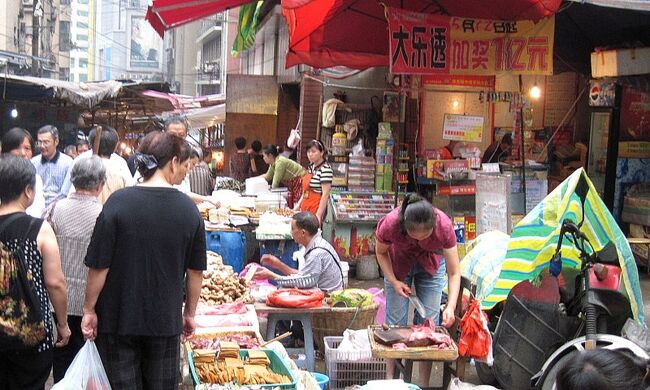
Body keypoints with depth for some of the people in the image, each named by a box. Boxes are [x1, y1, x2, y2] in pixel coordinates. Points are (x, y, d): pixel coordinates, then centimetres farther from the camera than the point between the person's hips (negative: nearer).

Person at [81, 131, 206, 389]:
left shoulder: (119, 202, -13)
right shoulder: (189, 209, -7)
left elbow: (99, 266, -13)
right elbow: (195, 272, 0)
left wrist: (89, 310, 1)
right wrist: (190, 313, 14)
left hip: (118, 319, -2)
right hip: (167, 320, 2)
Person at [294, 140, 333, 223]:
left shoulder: (325, 169, -14)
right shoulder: (311, 167, 13)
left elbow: (325, 194, -18)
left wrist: (318, 215, -21)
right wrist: (299, 204, 15)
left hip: (316, 210, -8)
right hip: (305, 210, 8)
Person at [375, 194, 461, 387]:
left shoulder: (444, 226, -37)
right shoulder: (390, 224, -37)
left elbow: (454, 273, -28)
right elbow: (381, 253, -12)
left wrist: (450, 307, -39)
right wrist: (394, 281, -22)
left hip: (431, 266, 0)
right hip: (398, 264, 0)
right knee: (395, 323, 1)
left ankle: (424, 383, 9)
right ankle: (390, 379, 13)